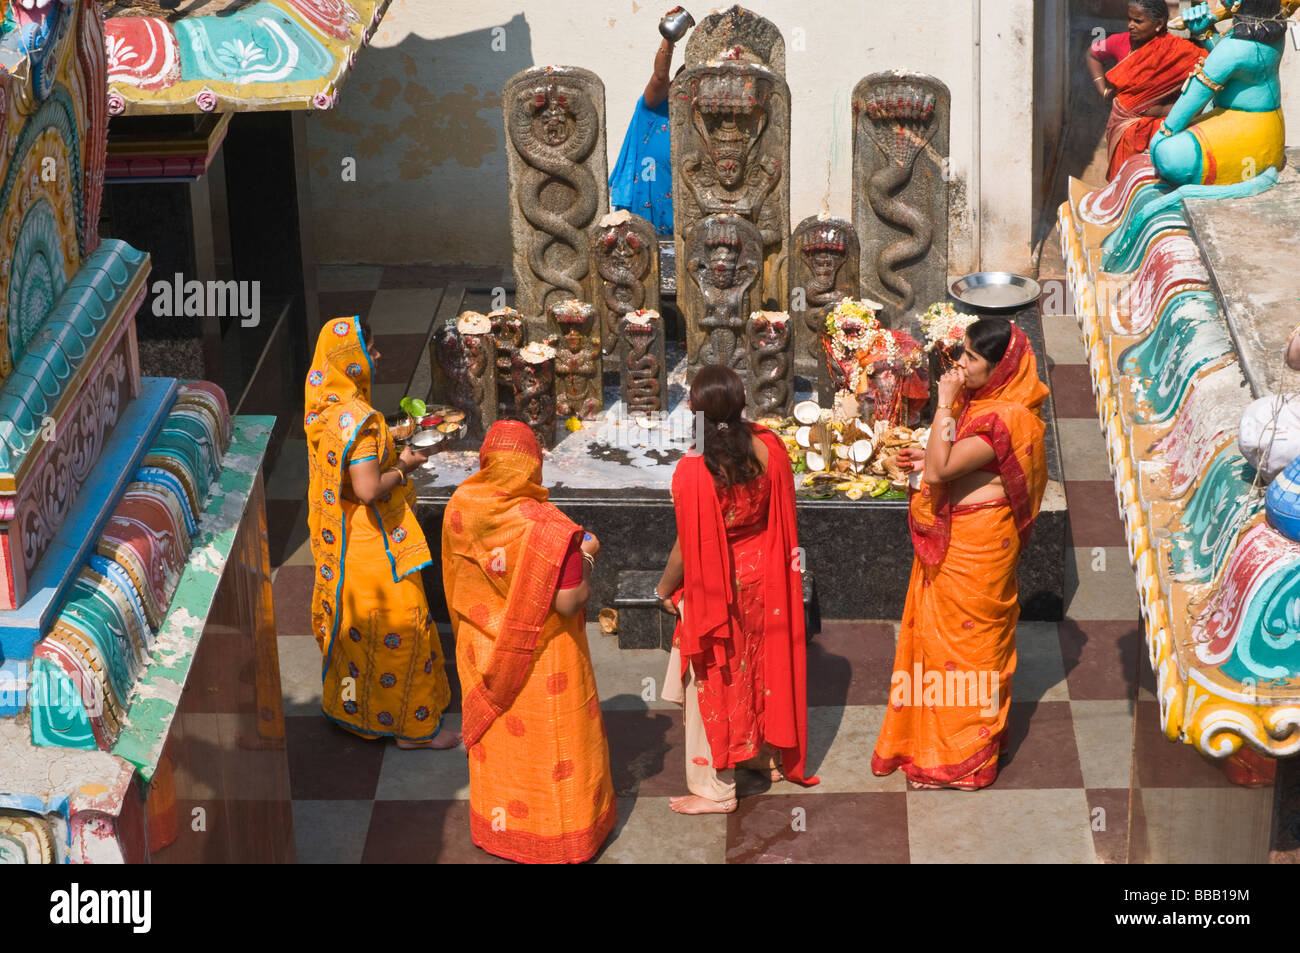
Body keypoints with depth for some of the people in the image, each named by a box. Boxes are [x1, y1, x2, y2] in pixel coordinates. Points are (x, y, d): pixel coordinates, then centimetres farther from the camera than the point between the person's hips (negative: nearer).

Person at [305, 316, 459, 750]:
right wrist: (404, 467, -16)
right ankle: (412, 726, 12)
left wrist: (390, 449, 8)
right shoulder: (358, 419, -29)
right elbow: (368, 490, -32)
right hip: (370, 546, -9)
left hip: (336, 541, 10)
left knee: (349, 623, 23)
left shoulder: (323, 407, 0)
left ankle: (348, 703, 39)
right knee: (398, 625, 2)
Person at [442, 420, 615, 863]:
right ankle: (560, 829, 27)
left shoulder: (460, 508, -12)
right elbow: (569, 601, -27)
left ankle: (496, 820, 37)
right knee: (550, 740, 13)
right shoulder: (546, 528, -30)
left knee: (495, 734, 22)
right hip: (539, 658, -5)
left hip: (482, 646, 5)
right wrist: (586, 556, -10)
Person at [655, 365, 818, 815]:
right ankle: (769, 754, 42)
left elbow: (687, 546, -20)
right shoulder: (768, 447, -12)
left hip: (715, 588, -5)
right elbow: (782, 516, 0)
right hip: (762, 575, 5)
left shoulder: (693, 470, -28)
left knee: (711, 681, 8)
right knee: (758, 665, 24)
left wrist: (665, 588, -3)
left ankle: (714, 790, 17)